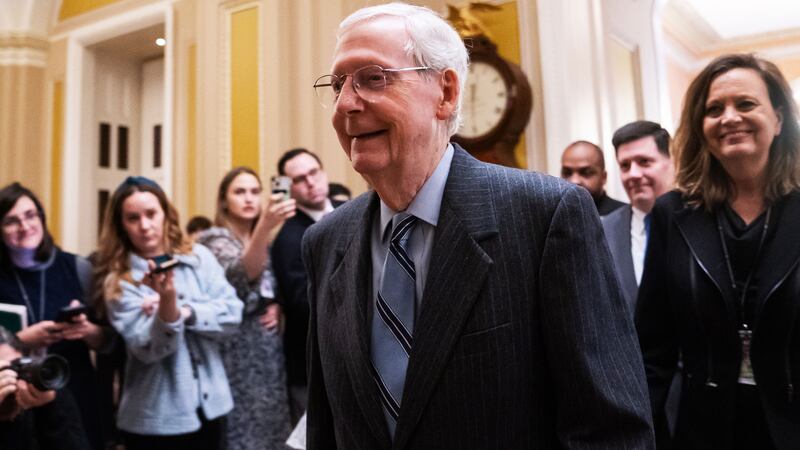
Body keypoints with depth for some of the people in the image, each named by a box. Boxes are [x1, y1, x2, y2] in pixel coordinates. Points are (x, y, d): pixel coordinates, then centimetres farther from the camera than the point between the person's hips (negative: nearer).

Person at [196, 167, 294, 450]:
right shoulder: (216, 240, -8)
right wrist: (265, 226, -44)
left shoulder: (266, 244, 12)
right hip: (238, 353, -6)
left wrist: (277, 307, -2)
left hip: (269, 352, 6)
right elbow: (241, 277, -29)